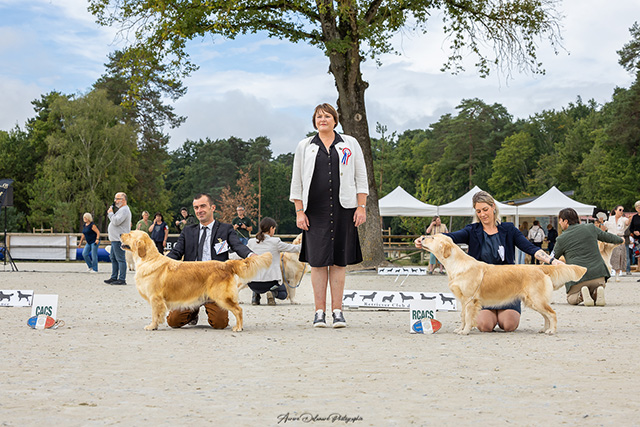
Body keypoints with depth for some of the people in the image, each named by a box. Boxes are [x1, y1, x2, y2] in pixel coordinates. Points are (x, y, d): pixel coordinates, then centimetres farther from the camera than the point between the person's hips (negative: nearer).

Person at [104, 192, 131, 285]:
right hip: (115, 239, 11)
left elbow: (116, 221, -23)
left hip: (120, 239, -11)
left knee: (120, 259, -10)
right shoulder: (120, 209, 22)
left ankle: (122, 279, -10)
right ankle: (114, 277, 20)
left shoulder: (124, 210, -13)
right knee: (113, 258, 14)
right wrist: (110, 213, 10)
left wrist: (110, 213, -10)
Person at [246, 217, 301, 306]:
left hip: (253, 284, 4)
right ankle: (273, 292, -7)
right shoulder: (275, 242, -8)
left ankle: (256, 295, 12)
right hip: (271, 281, -4)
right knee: (283, 294, 27)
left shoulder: (251, 242, 2)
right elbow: (293, 248, 5)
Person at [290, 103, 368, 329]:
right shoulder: (304, 146, 10)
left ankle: (337, 310, 6)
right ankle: (320, 312, 2)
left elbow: (361, 177, 9)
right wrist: (299, 211, 0)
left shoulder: (350, 144, 10)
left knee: (339, 260, 1)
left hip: (343, 209, 0)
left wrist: (361, 207, -1)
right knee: (318, 260, -3)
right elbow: (297, 181, 9)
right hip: (315, 210, 0)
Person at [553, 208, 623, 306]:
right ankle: (597, 292, -9)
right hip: (597, 272, 3)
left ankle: (581, 294, -16)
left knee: (571, 299, 19)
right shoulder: (591, 228, 7)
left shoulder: (561, 239, 0)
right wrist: (620, 240, 44)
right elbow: (607, 237, 22)